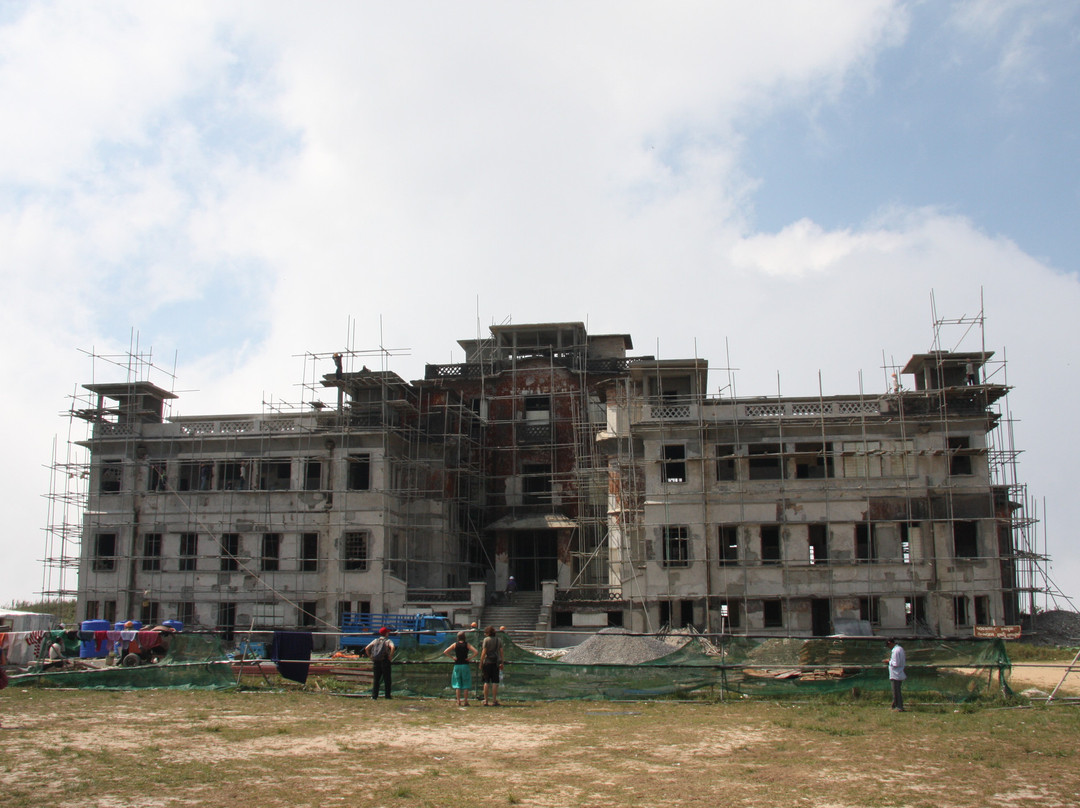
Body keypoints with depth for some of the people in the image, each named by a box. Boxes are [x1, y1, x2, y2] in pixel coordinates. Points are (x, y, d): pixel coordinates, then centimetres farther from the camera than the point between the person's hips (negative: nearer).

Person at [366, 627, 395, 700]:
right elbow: (392, 647, -22)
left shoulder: (375, 640, 13)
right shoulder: (388, 641, 0)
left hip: (375, 662, 4)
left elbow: (366, 648, 8)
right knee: (387, 680, 4)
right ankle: (387, 696, 4)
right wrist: (390, 657, -13)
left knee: (375, 679, 7)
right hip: (385, 661, -4)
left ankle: (374, 695, 1)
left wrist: (370, 657, 11)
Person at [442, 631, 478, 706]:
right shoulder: (467, 644, -3)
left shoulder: (455, 645, 0)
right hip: (465, 665, -1)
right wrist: (470, 658, -4)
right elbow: (475, 652, -13)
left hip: (457, 665, 1)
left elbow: (445, 652, -5)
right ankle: (466, 702, 5)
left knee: (457, 684, 7)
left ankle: (459, 702, 3)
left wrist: (452, 657, 1)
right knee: (466, 685, 6)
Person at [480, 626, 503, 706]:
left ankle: (486, 701, 3)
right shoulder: (498, 640, 9)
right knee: (495, 682, 2)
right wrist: (501, 663, 14)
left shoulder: (486, 639, -3)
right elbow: (501, 652, 8)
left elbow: (484, 652, -7)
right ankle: (494, 701, 0)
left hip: (487, 662, -3)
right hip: (495, 663, 3)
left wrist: (481, 663, -4)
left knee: (486, 682, 2)